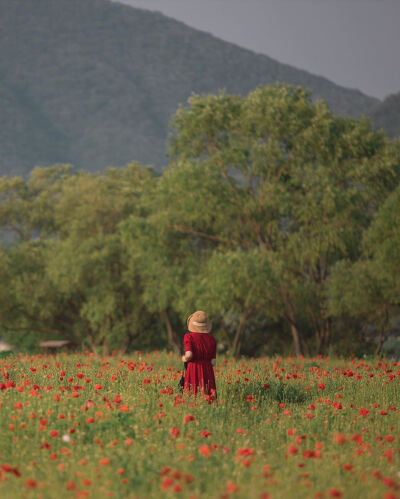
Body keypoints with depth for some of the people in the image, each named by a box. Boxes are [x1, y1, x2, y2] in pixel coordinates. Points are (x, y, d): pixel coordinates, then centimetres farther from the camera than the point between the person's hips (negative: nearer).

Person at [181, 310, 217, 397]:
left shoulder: (189, 337, -3)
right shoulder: (212, 339, 7)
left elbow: (189, 355, -15)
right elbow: (213, 362, 6)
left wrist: (184, 358, 6)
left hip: (193, 371, -3)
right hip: (208, 373, 3)